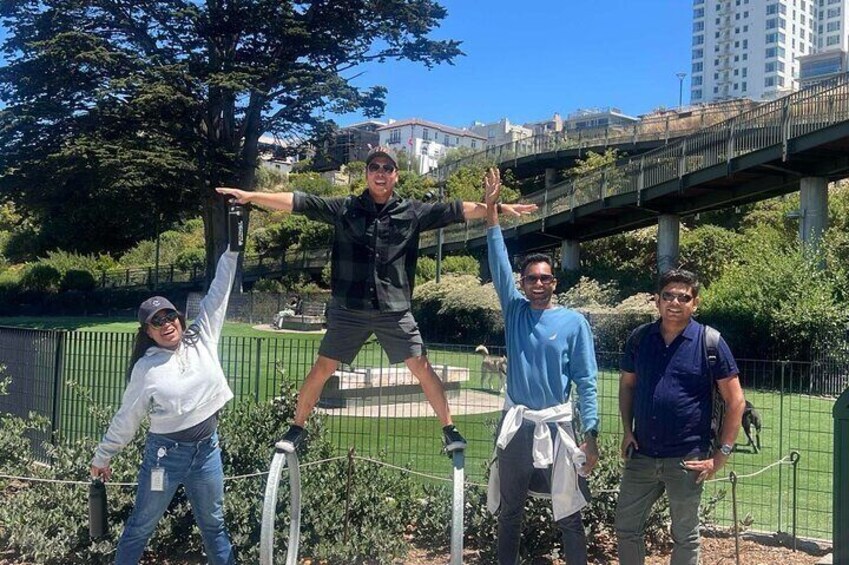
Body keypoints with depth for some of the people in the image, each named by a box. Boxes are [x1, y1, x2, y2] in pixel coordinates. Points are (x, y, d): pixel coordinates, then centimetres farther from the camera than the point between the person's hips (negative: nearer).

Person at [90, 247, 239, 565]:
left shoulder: (202, 340, -1)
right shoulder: (146, 368, -8)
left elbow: (217, 294, -2)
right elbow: (126, 418, 0)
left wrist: (231, 251, -6)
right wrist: (102, 457, 6)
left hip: (207, 450, 3)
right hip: (165, 453, -3)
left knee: (213, 524, 18)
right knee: (140, 527, 11)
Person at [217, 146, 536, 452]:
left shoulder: (412, 212, 3)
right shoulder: (344, 209, 2)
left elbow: (458, 210, -1)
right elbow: (297, 202, -2)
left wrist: (499, 208, -8)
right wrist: (250, 196, -7)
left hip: (395, 310, 0)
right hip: (350, 309, 0)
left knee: (422, 368, 1)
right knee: (322, 369, 4)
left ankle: (449, 429, 15)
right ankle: (296, 428, 22)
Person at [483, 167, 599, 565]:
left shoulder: (574, 322, -3)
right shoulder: (514, 311, 4)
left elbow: (586, 382, -4)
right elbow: (498, 265, -3)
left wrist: (591, 435, -11)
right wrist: (491, 212, -9)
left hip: (556, 427, -2)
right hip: (516, 426, 3)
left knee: (569, 515, 5)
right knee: (509, 513, 14)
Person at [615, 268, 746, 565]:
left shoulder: (710, 343, -8)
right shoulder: (639, 338, 2)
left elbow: (735, 401, -6)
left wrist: (722, 454, -9)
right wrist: (627, 431, 4)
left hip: (686, 460, -3)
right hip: (641, 455, 3)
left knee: (685, 537, 12)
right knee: (626, 528, 12)